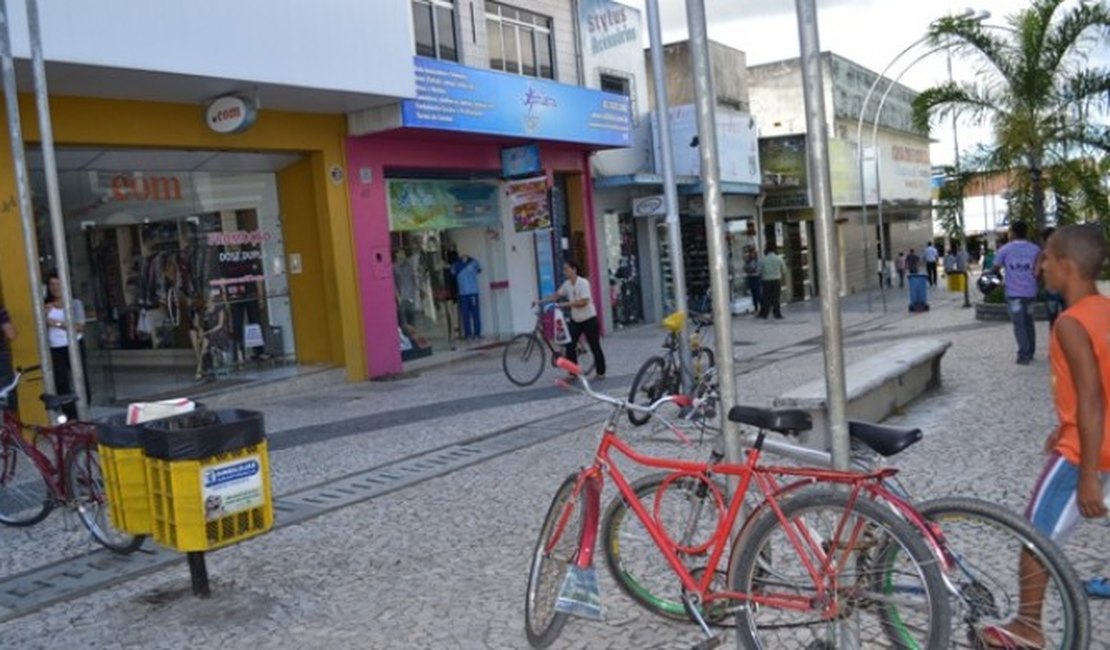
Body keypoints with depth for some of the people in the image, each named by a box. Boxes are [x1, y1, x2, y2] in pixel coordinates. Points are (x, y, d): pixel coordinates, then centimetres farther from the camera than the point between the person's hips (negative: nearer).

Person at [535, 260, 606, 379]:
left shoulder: (583, 283, -18)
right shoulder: (567, 284, 2)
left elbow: (583, 302, -25)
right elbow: (556, 295, 6)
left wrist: (565, 304, -26)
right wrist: (540, 301, -4)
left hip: (589, 319, -6)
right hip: (575, 320, 6)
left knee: (595, 347, 1)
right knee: (570, 346, 0)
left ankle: (600, 372, 14)